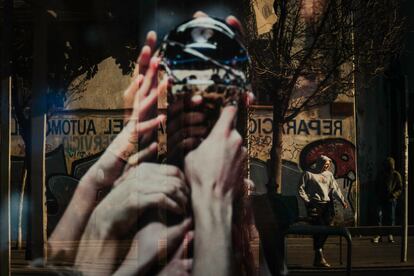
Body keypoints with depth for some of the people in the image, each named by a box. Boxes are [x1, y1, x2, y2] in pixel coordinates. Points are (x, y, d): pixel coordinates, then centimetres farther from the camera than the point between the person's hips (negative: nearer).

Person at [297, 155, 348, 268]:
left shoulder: (329, 175, 18)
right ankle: (319, 258, -12)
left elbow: (335, 189, 9)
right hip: (314, 206, -5)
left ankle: (318, 256, 9)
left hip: (327, 205, 5)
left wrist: (342, 200, -5)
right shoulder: (308, 174, 5)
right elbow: (301, 188, 4)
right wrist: (307, 201, -7)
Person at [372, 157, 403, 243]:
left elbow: (400, 188, 1)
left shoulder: (396, 175, 0)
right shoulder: (381, 174, 7)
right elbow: (377, 186, 17)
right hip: (381, 199, 2)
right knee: (379, 215, -10)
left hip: (391, 199, -2)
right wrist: (378, 195, 4)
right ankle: (378, 235, -9)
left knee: (391, 217, 3)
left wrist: (394, 194, -15)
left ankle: (390, 235, 14)